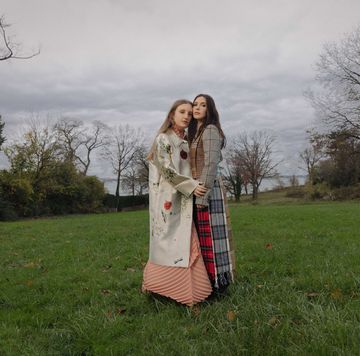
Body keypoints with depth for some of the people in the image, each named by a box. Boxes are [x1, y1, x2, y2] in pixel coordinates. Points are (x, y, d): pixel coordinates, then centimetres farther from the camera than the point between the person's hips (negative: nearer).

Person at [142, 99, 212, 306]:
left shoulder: (186, 141, 15)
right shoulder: (163, 139, -7)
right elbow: (166, 170, -15)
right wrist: (192, 186, -19)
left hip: (183, 202, 7)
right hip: (167, 200, -7)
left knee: (184, 244, 4)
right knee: (168, 244, -4)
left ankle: (182, 287, 12)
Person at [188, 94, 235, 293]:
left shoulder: (210, 130, -8)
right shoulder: (195, 132, 19)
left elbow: (211, 164, -17)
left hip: (208, 189, -9)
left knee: (210, 234, -5)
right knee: (202, 234, 11)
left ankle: (217, 281, 4)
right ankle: (208, 278, 20)